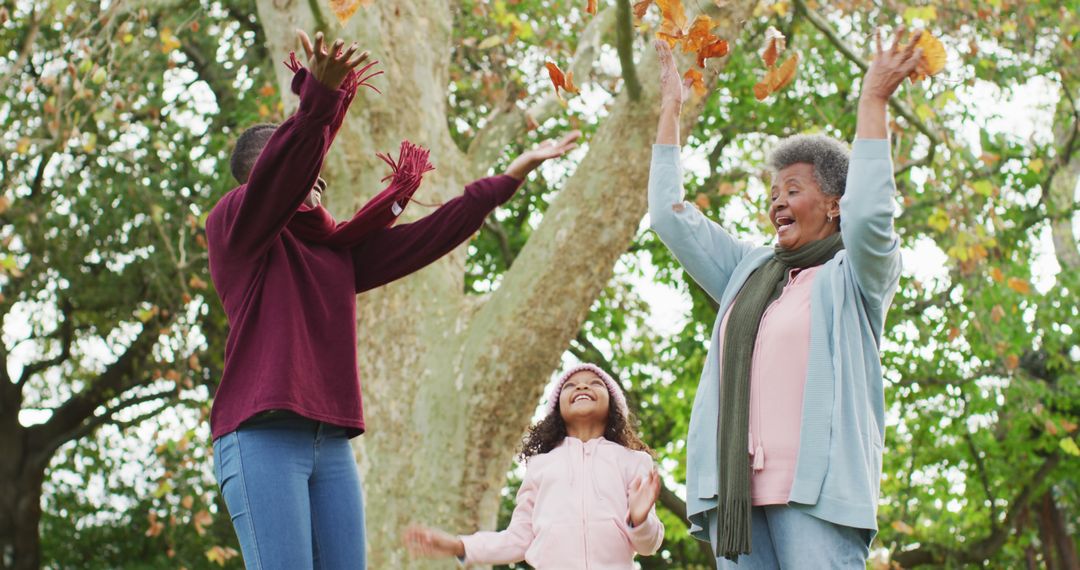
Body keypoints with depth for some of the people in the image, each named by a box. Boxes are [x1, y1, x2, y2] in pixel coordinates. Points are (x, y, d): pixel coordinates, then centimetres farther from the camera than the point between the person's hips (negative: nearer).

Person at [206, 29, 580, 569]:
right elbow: (280, 174, -15)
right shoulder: (233, 224, 5)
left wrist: (512, 175, 24)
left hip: (332, 444, 7)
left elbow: (427, 237, 25)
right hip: (261, 438, -7)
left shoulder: (337, 251, 24)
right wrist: (319, 95, -33)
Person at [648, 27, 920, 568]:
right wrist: (670, 109, 27)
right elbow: (672, 218, 26)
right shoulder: (750, 270, 27)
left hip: (815, 488, -5)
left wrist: (872, 99, -7)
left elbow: (868, 215, -11)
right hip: (736, 490, 6)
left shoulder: (852, 274, 9)